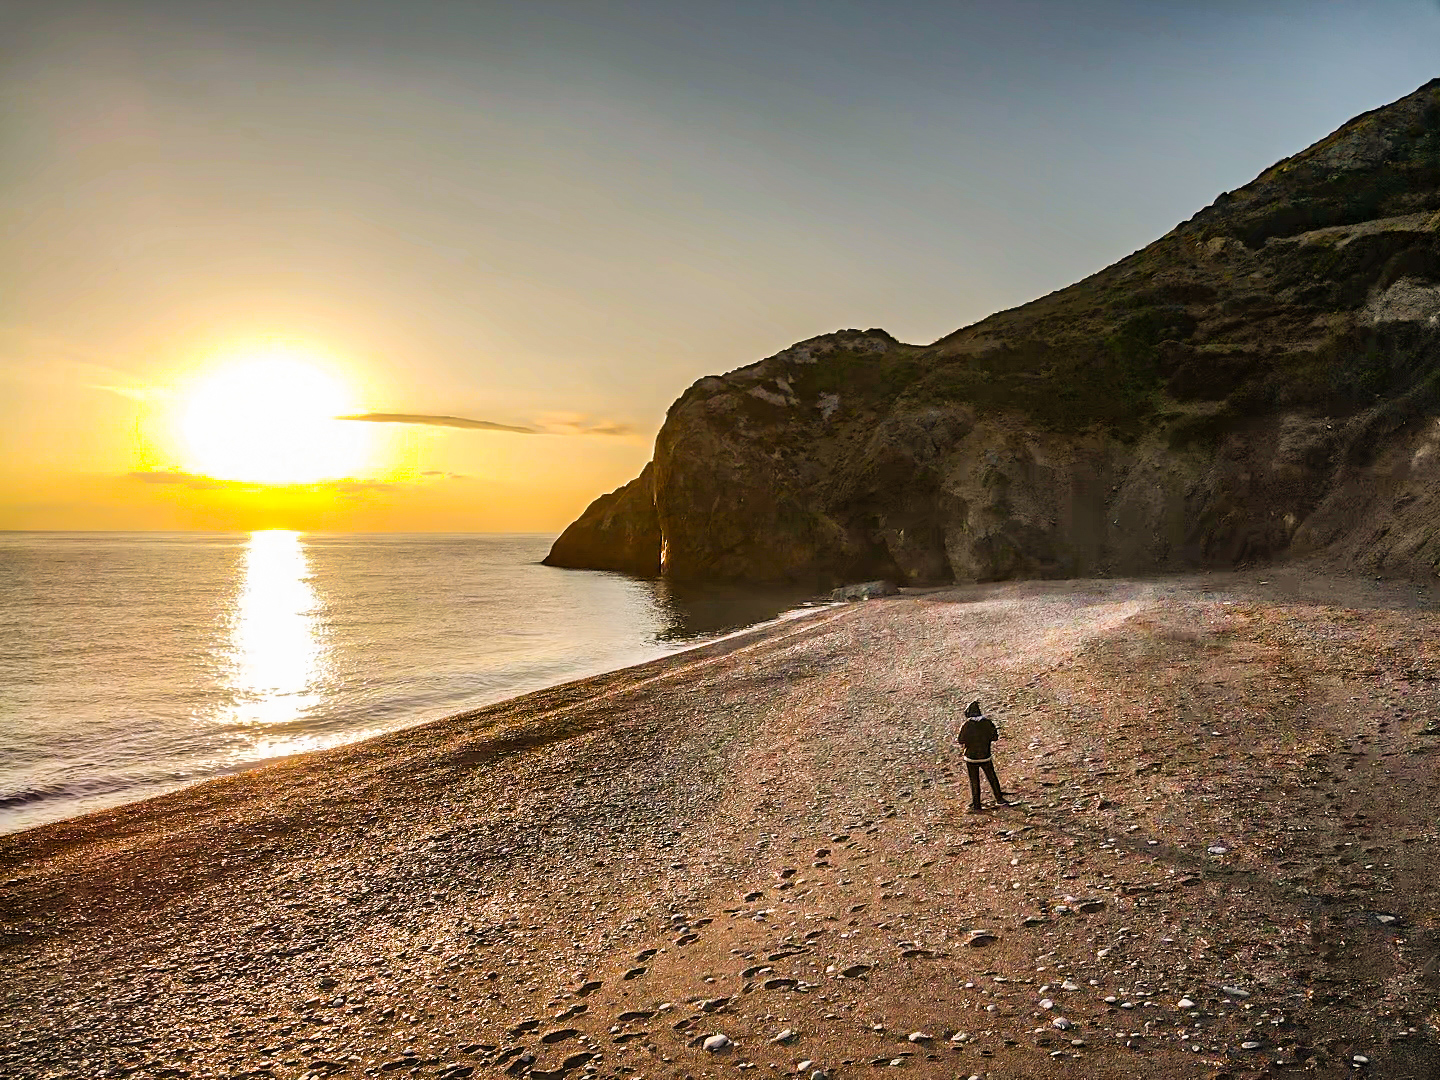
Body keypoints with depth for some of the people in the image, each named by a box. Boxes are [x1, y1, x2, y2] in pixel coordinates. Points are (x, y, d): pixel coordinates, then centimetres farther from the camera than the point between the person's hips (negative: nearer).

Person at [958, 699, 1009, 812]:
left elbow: (961, 741, -13)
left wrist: (956, 740, 8)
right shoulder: (987, 722, -7)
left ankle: (976, 806, 15)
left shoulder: (966, 725, -16)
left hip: (971, 757, -2)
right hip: (985, 756, 2)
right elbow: (994, 737, 2)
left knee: (974, 782, 9)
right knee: (992, 778, 19)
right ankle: (1000, 799, 31)